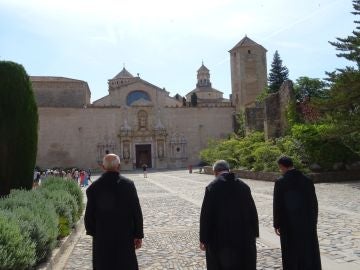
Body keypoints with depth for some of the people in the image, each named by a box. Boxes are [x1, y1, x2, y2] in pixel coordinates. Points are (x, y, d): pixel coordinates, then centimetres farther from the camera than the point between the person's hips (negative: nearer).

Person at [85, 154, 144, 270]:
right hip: (125, 237, -1)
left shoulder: (93, 187, -7)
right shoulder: (128, 184, -11)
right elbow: (136, 212, -10)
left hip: (102, 238, 1)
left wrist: (92, 232, 13)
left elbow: (89, 214, -3)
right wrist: (138, 235, -2)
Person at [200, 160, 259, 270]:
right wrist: (253, 235, 13)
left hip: (219, 239, -3)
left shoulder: (212, 187, -11)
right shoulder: (244, 186, -1)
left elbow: (206, 215, -11)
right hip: (243, 238, 3)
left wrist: (203, 239, -2)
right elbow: (253, 212, 3)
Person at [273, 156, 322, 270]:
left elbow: (277, 205, -10)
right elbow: (314, 203, 2)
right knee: (309, 253, 15)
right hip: (307, 223, 3)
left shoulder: (280, 182, -13)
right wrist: (314, 221, 12)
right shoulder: (307, 180, -3)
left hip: (288, 224, -3)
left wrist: (277, 225, -1)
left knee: (291, 255, 9)